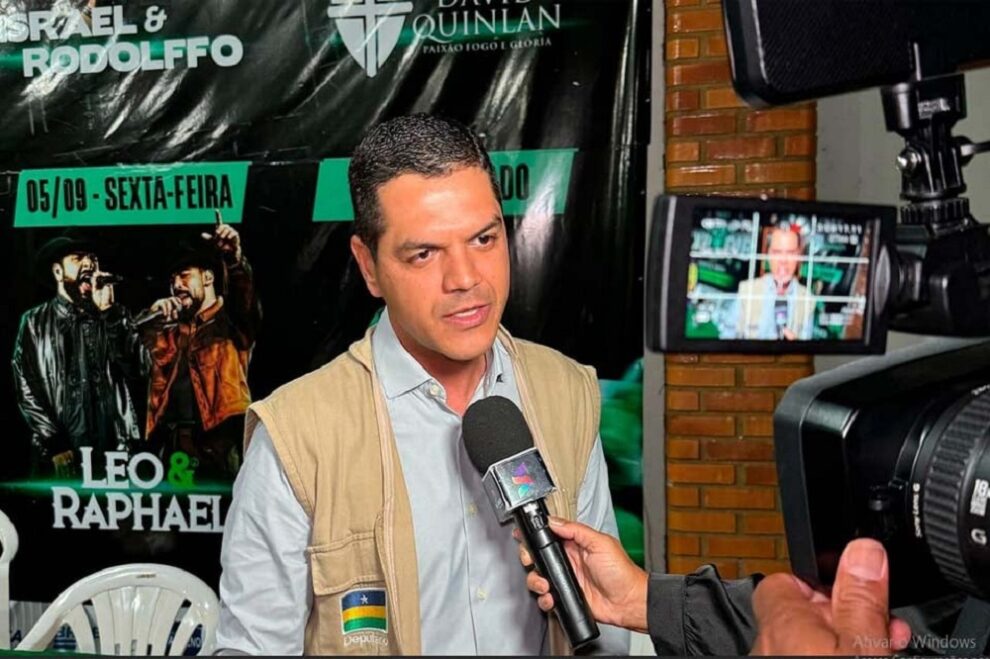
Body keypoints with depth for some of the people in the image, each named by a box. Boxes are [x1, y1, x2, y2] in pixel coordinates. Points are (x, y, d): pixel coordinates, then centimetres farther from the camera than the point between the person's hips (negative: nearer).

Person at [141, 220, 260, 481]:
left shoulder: (232, 321, 8)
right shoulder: (169, 330, 24)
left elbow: (246, 298, -12)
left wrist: (235, 258, -31)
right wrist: (150, 317, -2)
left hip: (218, 443, -5)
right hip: (172, 444, 5)